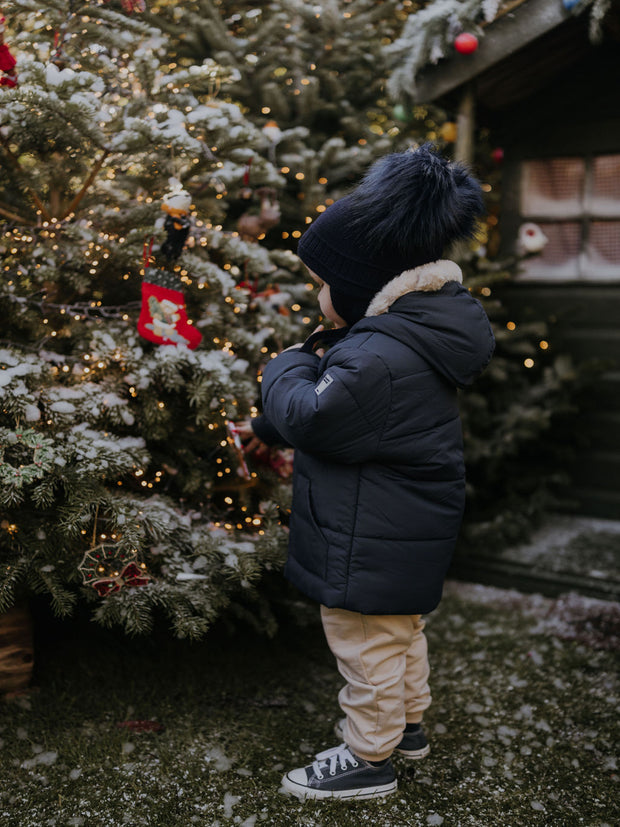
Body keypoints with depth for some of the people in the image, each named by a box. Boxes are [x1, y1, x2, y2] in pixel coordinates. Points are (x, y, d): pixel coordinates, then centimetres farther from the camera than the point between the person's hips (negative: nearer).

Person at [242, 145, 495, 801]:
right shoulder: (414, 331, 4)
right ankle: (404, 723, 46)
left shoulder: (378, 357, -31)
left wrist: (289, 368, -5)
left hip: (372, 543, -10)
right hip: (412, 528, 10)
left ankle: (368, 758, 26)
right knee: (402, 631, 26)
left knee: (368, 647, 8)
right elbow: (338, 403, 15)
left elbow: (310, 418, -23)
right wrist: (263, 426, 18)